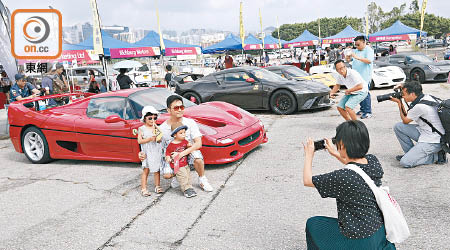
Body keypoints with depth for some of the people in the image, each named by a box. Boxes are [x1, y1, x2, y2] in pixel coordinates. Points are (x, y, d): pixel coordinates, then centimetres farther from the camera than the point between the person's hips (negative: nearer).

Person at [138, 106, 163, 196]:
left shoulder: (156, 128, 10)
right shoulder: (142, 129, -2)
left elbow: (160, 140, 12)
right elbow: (139, 141, -9)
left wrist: (158, 139, -11)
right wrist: (149, 139, -19)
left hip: (157, 152, 4)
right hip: (147, 153, -4)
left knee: (157, 170, 9)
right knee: (146, 170, -2)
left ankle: (157, 186, 18)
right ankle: (143, 188, 2)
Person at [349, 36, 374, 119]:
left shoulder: (369, 50, -4)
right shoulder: (355, 51, 18)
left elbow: (369, 60, -19)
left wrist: (357, 57, -27)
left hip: (365, 76, -7)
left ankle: (368, 112, -7)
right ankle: (362, 109, 19)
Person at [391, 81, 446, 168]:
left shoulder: (419, 106, -26)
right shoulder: (426, 97, 2)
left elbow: (405, 121, -5)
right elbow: (407, 116, 13)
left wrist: (399, 103, 1)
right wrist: (401, 103, 4)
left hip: (432, 142, -9)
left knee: (404, 162, -14)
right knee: (398, 127, 1)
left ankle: (436, 156, 0)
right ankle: (411, 153, 12)